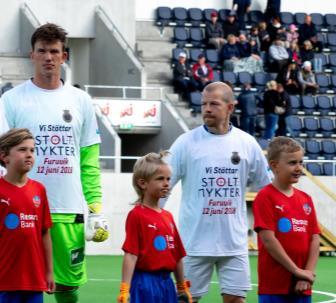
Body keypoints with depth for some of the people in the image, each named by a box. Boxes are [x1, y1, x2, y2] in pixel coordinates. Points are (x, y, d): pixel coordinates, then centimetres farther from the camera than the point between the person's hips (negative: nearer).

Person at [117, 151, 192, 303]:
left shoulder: (168, 216, 13)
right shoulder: (137, 215, -8)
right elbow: (131, 254, -14)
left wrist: (182, 287, 20)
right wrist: (125, 290, -20)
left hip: (166, 283, 7)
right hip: (145, 283, -7)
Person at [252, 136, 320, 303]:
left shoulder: (305, 199, 11)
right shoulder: (265, 197, -7)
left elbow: (315, 239, 8)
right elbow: (268, 239, -14)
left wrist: (307, 274, -6)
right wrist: (297, 271, -14)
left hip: (302, 286, 6)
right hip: (274, 285, -6)